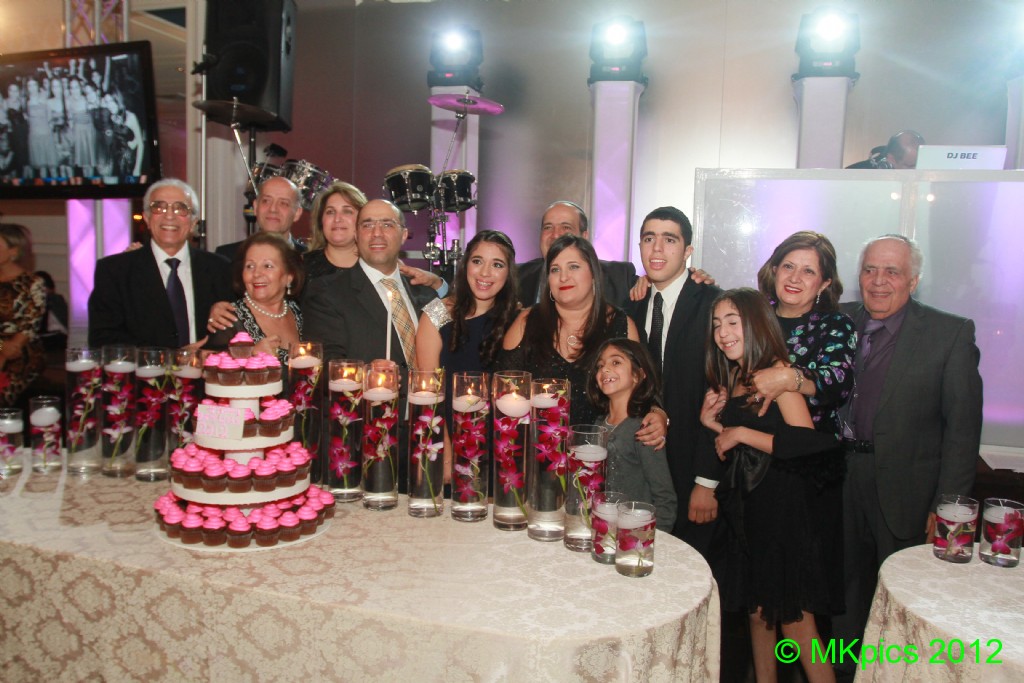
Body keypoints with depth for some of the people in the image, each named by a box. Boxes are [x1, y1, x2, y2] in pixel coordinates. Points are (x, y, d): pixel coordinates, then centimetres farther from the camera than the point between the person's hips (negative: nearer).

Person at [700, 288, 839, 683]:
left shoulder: (776, 371, -11)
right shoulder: (731, 378, 12)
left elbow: (807, 442, -22)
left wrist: (742, 433, -17)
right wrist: (712, 423, -1)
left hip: (782, 506, -7)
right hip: (745, 507, 7)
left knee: (796, 622, -1)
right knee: (757, 613, 16)